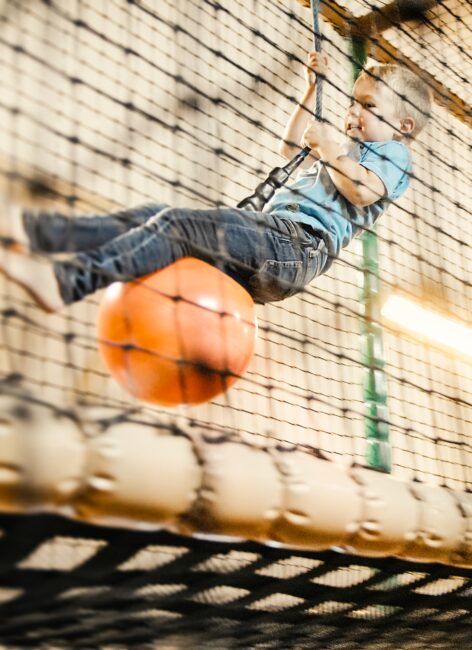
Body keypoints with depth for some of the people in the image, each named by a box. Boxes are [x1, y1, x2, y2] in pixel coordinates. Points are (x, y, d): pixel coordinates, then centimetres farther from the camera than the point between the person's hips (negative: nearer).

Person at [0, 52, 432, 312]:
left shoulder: (394, 155, 9)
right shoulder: (352, 147, 37)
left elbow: (364, 190, -14)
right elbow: (291, 147, 49)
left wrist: (331, 147, -8)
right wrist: (312, 89, 45)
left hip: (298, 246, -9)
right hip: (268, 232, 9)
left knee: (178, 224, -27)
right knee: (155, 216, -7)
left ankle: (68, 279, -39)